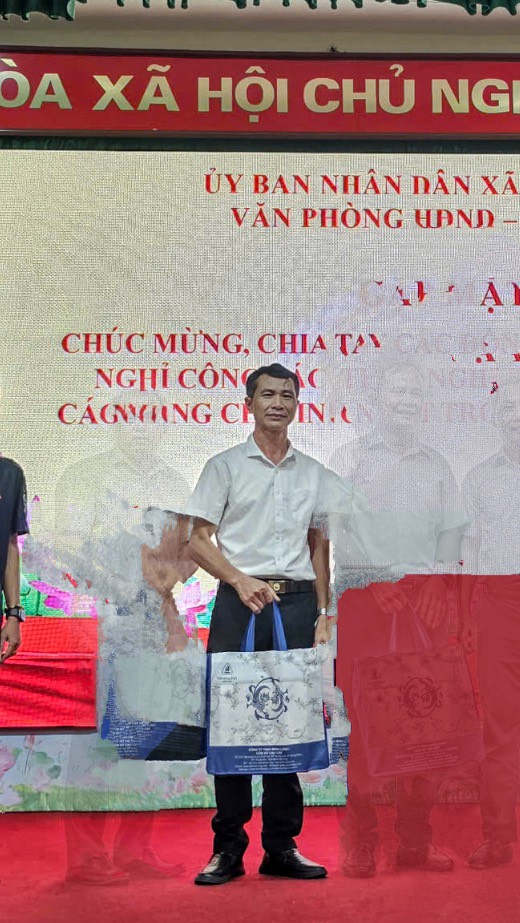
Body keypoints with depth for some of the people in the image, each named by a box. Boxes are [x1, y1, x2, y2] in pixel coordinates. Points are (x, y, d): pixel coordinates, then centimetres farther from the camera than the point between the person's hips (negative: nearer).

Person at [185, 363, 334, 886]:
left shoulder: (313, 473, 14)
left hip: (297, 603, 3)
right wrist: (240, 582, -16)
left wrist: (322, 615, 10)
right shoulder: (225, 466, 4)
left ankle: (281, 848, 16)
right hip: (240, 602, -3)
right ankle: (228, 848, 11)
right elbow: (198, 541, -1)